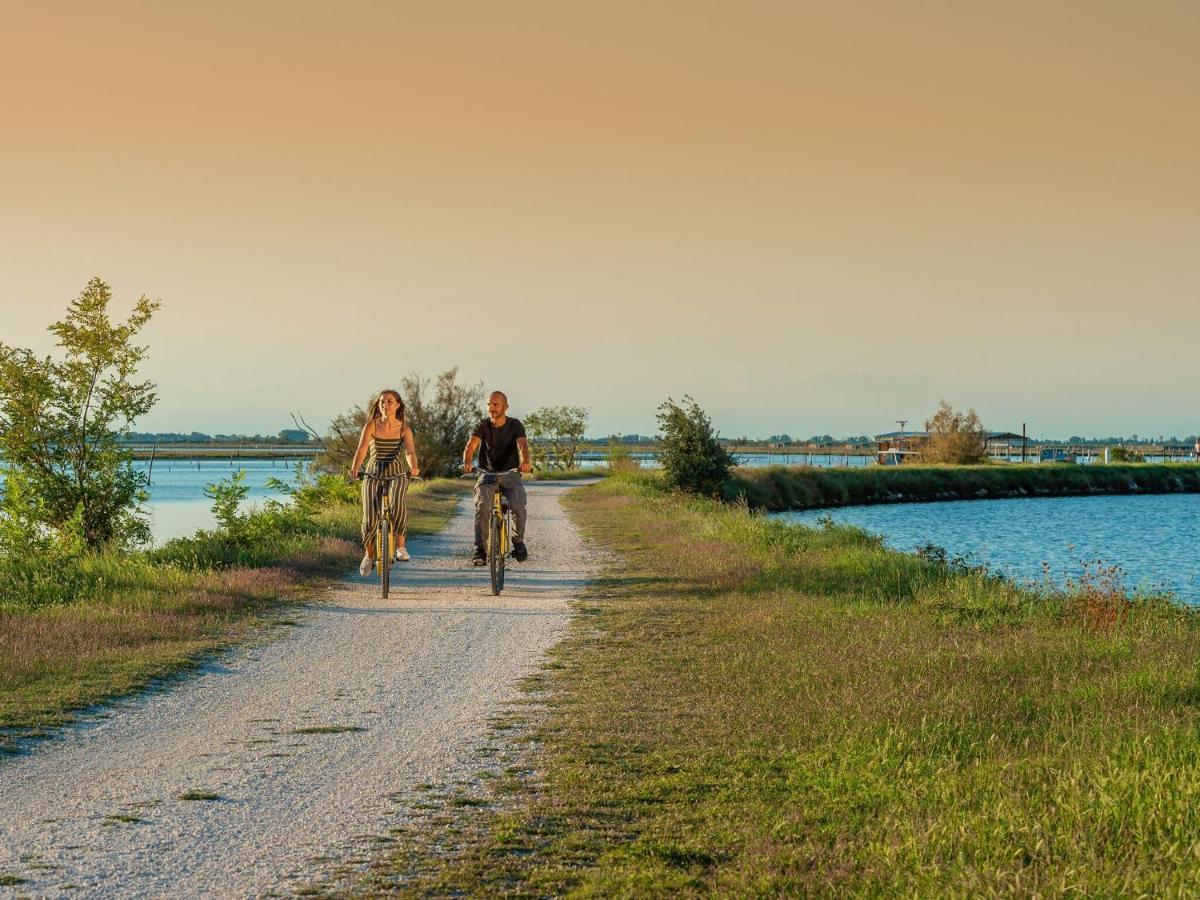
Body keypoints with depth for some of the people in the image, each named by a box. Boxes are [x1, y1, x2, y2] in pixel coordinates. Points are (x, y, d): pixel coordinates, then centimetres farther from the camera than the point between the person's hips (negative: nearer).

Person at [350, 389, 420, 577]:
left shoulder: (404, 428, -2)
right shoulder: (371, 425, -4)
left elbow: (410, 451, -16)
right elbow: (362, 449, -15)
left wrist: (413, 467, -38)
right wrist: (354, 469, -34)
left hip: (397, 474, 0)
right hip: (374, 474, 1)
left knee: (397, 504, -31)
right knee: (370, 518, -9)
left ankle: (400, 545, -10)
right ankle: (369, 554, 19)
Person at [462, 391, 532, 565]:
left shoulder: (515, 425, -3)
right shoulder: (483, 425, -2)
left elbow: (522, 445, -21)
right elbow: (471, 446, -17)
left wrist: (525, 461, -44)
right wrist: (467, 462, -40)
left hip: (510, 474, 0)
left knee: (518, 506, -25)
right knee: (482, 507, -26)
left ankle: (518, 541, 1)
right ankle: (480, 549, -17)